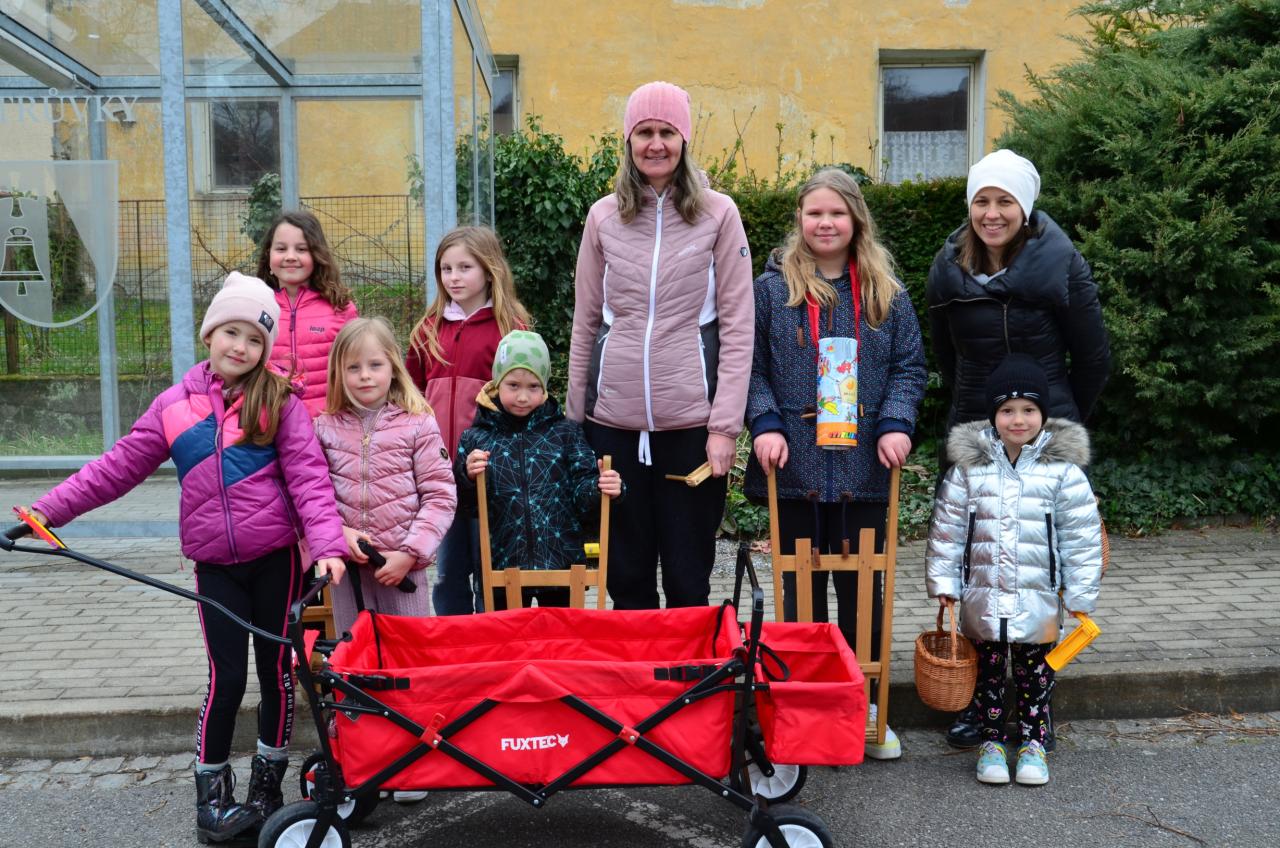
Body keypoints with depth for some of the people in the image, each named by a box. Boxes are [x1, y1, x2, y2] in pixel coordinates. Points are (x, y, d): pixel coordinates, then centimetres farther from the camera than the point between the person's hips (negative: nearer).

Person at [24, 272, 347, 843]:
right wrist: (47, 511, 1)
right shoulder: (175, 405, 3)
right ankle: (211, 793, 20)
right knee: (226, 677, 1)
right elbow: (118, 467, 6)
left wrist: (327, 544, -24)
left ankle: (267, 784, 28)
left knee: (275, 669, 9)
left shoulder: (278, 401, -5)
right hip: (215, 564, 1)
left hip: (274, 557, -1)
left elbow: (308, 476, -12)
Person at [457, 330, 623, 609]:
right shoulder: (476, 438, 1)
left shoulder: (565, 432, 1)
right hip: (503, 565, 0)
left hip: (561, 564, 0)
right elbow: (462, 502, 2)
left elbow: (582, 491, -1)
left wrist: (600, 487, -22)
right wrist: (468, 477, -18)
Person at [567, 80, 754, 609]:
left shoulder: (718, 213, 1)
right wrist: (574, 416, 9)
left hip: (692, 419, -2)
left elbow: (737, 327, -2)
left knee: (688, 577, 6)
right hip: (614, 419, 2)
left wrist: (725, 425, -8)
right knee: (625, 573, 10)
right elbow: (585, 324, 11)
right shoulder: (604, 216, 8)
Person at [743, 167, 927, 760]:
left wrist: (897, 425, -7)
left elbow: (909, 366, 8)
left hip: (864, 468, 1)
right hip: (796, 467, -1)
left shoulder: (886, 293, 9)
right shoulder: (772, 288, 4)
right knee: (801, 591, 8)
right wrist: (765, 424, -12)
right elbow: (751, 365, 2)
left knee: (864, 589, 9)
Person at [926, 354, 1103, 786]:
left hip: (1039, 599, -1)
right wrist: (943, 582, -1)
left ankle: (1033, 742, 27)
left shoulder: (1063, 469, -5)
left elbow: (1082, 537, -2)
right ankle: (991, 741, 27)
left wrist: (1081, 594, -3)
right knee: (988, 669, 12)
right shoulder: (969, 466, -2)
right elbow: (946, 529, 2)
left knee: (1036, 671, 12)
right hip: (983, 596, 1)